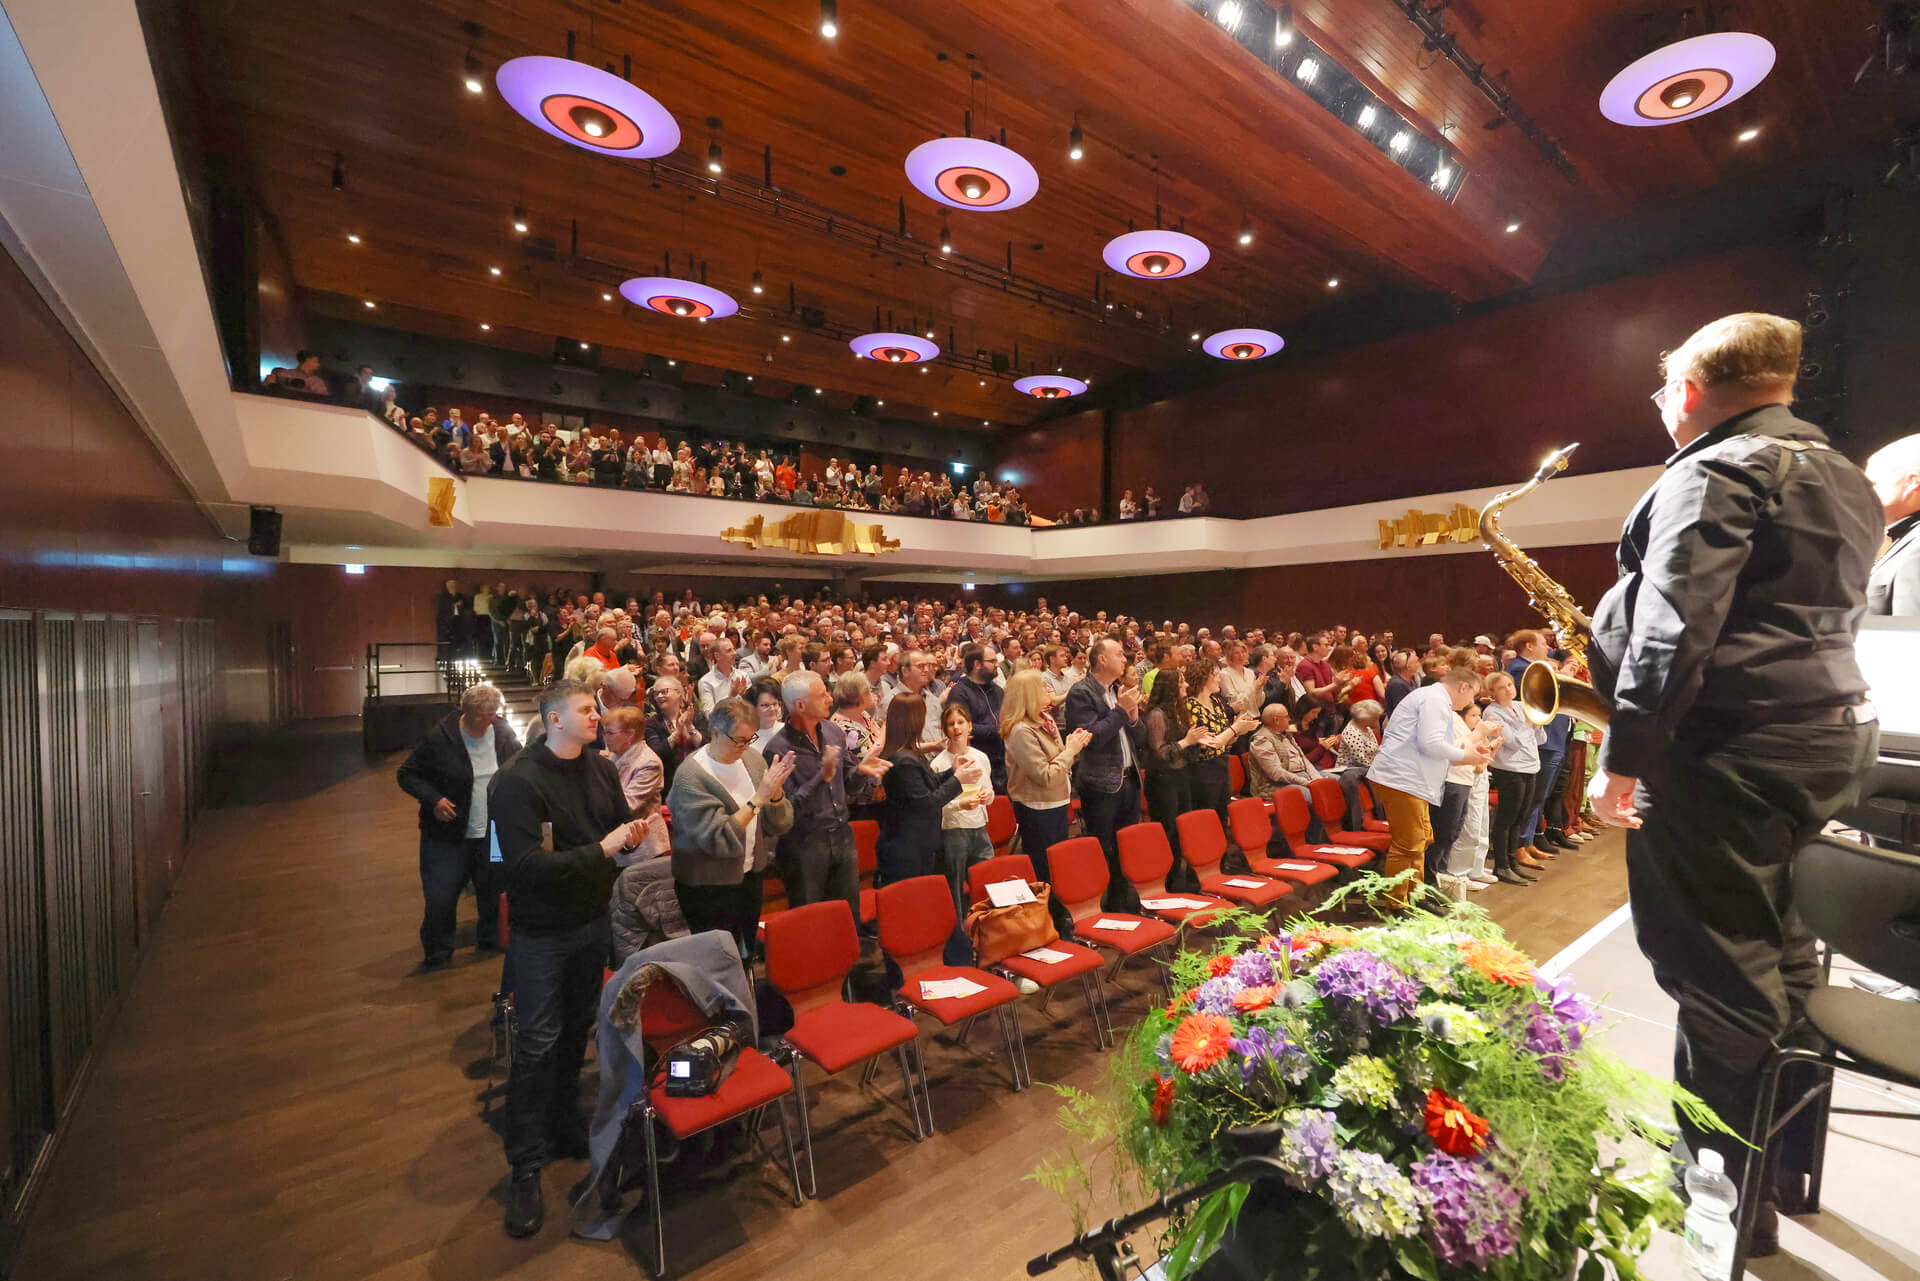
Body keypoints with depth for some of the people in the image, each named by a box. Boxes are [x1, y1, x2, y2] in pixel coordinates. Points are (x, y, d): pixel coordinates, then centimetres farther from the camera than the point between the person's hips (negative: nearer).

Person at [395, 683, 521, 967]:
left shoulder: (504, 734, -4)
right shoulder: (439, 738, -14)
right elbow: (407, 775, -5)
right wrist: (433, 799, -19)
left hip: (492, 836, 3)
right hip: (448, 836, -3)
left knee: (492, 893, 17)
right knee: (440, 898, 5)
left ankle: (489, 941, 39)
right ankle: (437, 954, 28)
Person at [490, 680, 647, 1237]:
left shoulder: (601, 768, -1)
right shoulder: (517, 781, -19)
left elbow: (623, 825, 10)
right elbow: (526, 864, -26)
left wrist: (633, 832, -13)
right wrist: (601, 848, -26)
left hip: (593, 921, 6)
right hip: (543, 933, -5)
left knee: (576, 1030, 19)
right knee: (537, 1044, 3)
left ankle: (564, 1127, 40)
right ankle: (526, 1168, 19)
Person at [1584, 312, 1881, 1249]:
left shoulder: (1715, 470, -12)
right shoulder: (1842, 477, 18)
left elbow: (1675, 628, -22)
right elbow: (1822, 614, 23)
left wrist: (1624, 754, -21)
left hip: (1729, 749, -9)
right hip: (1825, 736, 10)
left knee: (1718, 978, 1)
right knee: (1776, 969, 20)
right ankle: (1781, 1169, 35)